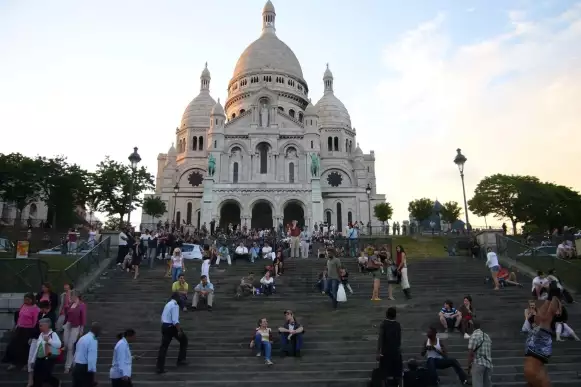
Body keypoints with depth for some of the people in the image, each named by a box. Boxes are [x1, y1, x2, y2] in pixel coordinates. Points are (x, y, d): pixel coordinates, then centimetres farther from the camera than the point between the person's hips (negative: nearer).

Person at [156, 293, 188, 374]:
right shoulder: (175, 305, -13)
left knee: (164, 346, 9)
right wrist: (179, 331, -24)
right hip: (172, 327, -8)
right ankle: (181, 360, 17)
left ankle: (159, 367, 6)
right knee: (184, 340, 13)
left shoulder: (167, 304, 14)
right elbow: (175, 320, -23)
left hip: (164, 326, 8)